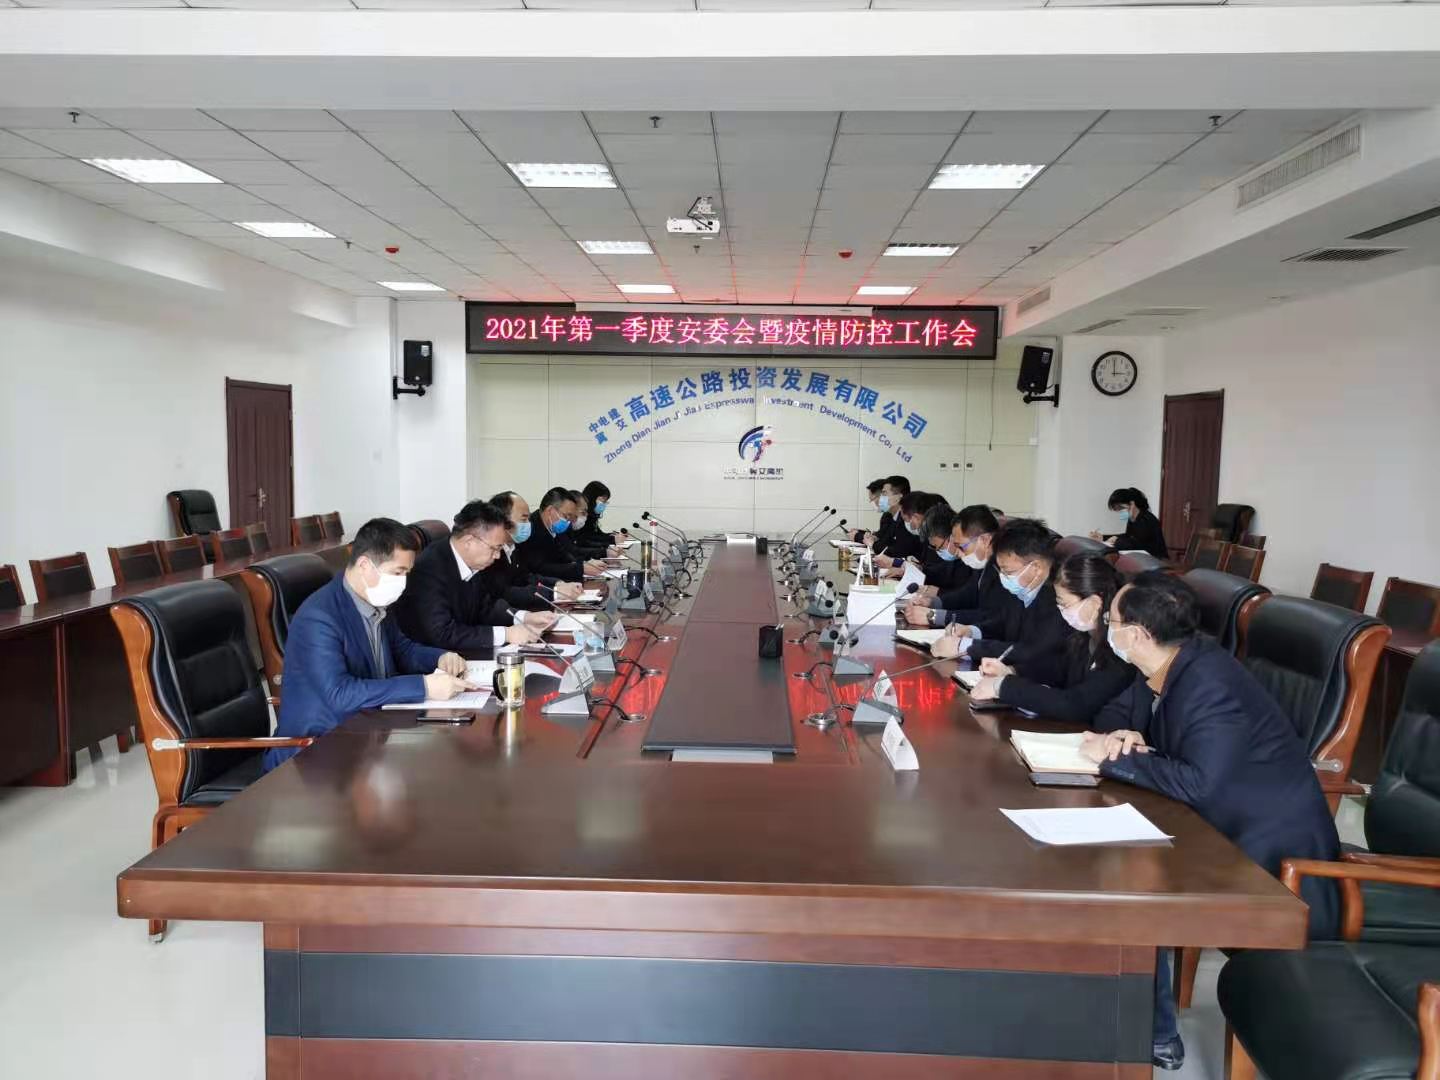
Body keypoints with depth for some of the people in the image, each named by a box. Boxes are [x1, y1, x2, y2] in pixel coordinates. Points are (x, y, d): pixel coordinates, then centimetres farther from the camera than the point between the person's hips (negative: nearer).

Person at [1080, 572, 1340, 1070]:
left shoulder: (1210, 686, -28)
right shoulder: (1166, 666, -1)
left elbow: (1198, 784, -35)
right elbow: (1116, 711, 12)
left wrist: (1113, 758, -26)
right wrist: (1122, 734, -12)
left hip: (1269, 850, -9)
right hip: (1217, 826, 9)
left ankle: (1154, 1037, 0)